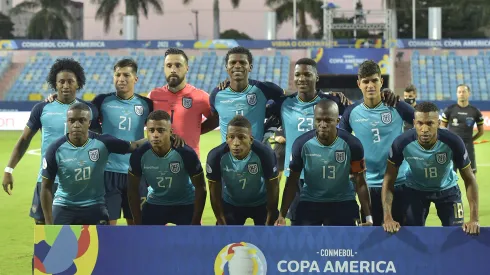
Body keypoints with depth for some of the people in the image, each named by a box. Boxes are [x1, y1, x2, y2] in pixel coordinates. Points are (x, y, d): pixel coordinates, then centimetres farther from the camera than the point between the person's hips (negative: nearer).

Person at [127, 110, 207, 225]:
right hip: (155, 204, 2)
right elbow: (133, 189, -7)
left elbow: (200, 188, -16)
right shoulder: (139, 155, -21)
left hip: (185, 204, -2)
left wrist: (195, 223, -16)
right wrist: (138, 223, -7)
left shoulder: (186, 153, -27)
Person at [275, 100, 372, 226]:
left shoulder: (351, 144, -16)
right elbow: (292, 181, -4)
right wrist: (282, 215, -9)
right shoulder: (302, 143, -15)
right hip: (309, 202, 0)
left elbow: (360, 182, -6)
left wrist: (369, 217, -9)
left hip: (343, 203, 0)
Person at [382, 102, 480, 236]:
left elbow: (469, 179, -20)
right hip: (415, 189, 0)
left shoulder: (453, 142, -32)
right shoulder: (402, 143, -32)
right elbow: (389, 180, -22)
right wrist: (388, 218, -31)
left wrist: (474, 219, -27)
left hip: (447, 189, 0)